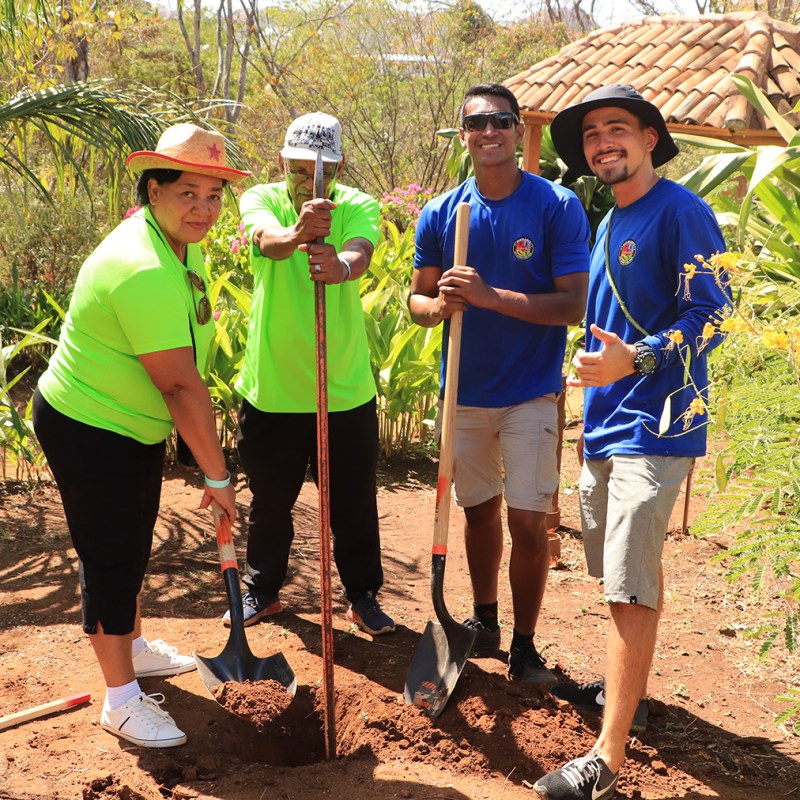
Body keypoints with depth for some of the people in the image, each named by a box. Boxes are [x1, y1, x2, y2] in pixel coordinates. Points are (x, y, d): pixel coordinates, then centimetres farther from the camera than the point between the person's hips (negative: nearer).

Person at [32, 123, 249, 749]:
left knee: (133, 546, 24)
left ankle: (132, 647, 46)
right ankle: (121, 698, 17)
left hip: (135, 427, 10)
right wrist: (217, 475, -26)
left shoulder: (182, 242, 1)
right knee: (110, 557, 2)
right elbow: (181, 386, -31)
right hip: (89, 432, -10)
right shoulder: (144, 271, -32)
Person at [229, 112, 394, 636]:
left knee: (355, 504, 10)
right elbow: (266, 239, -30)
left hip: (347, 391, 0)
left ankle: (364, 595, 31)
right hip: (270, 389, 1)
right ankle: (262, 591, 38)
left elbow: (361, 253, -29)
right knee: (270, 500, 17)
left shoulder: (358, 207, -7)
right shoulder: (261, 200, -6)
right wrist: (295, 233, -55)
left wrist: (342, 265, -54)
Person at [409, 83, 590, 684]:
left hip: (530, 392, -3)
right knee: (479, 510, 17)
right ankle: (484, 622, 35)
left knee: (528, 521, -3)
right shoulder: (441, 213, 1)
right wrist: (440, 305, -18)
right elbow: (417, 299, 6)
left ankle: (525, 646, 15)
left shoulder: (558, 206, -10)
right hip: (464, 390, 4)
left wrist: (491, 297, -26)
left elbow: (575, 305, -16)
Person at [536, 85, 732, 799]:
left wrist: (636, 359, -29)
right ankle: (629, 688, 39)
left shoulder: (681, 212, -10)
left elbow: (710, 316, -17)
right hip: (606, 424, 9)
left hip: (653, 426, -9)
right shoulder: (609, 223, 17)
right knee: (628, 574, 21)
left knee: (631, 590, -9)